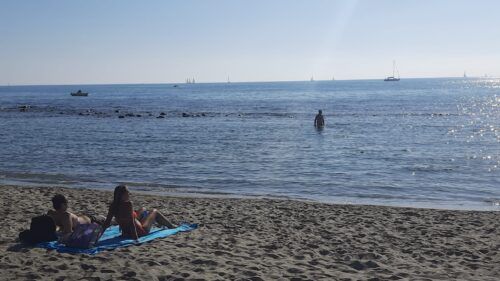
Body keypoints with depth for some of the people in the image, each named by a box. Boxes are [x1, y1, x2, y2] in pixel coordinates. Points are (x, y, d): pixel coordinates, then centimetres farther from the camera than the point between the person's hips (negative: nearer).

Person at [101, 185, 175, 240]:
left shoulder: (113, 206, -11)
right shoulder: (128, 204, -31)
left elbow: (107, 222, -8)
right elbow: (131, 222, -33)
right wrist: (136, 238, -31)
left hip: (125, 233, 7)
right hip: (140, 232, -7)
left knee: (143, 210, 30)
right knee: (154, 211, 16)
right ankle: (171, 227, 36)